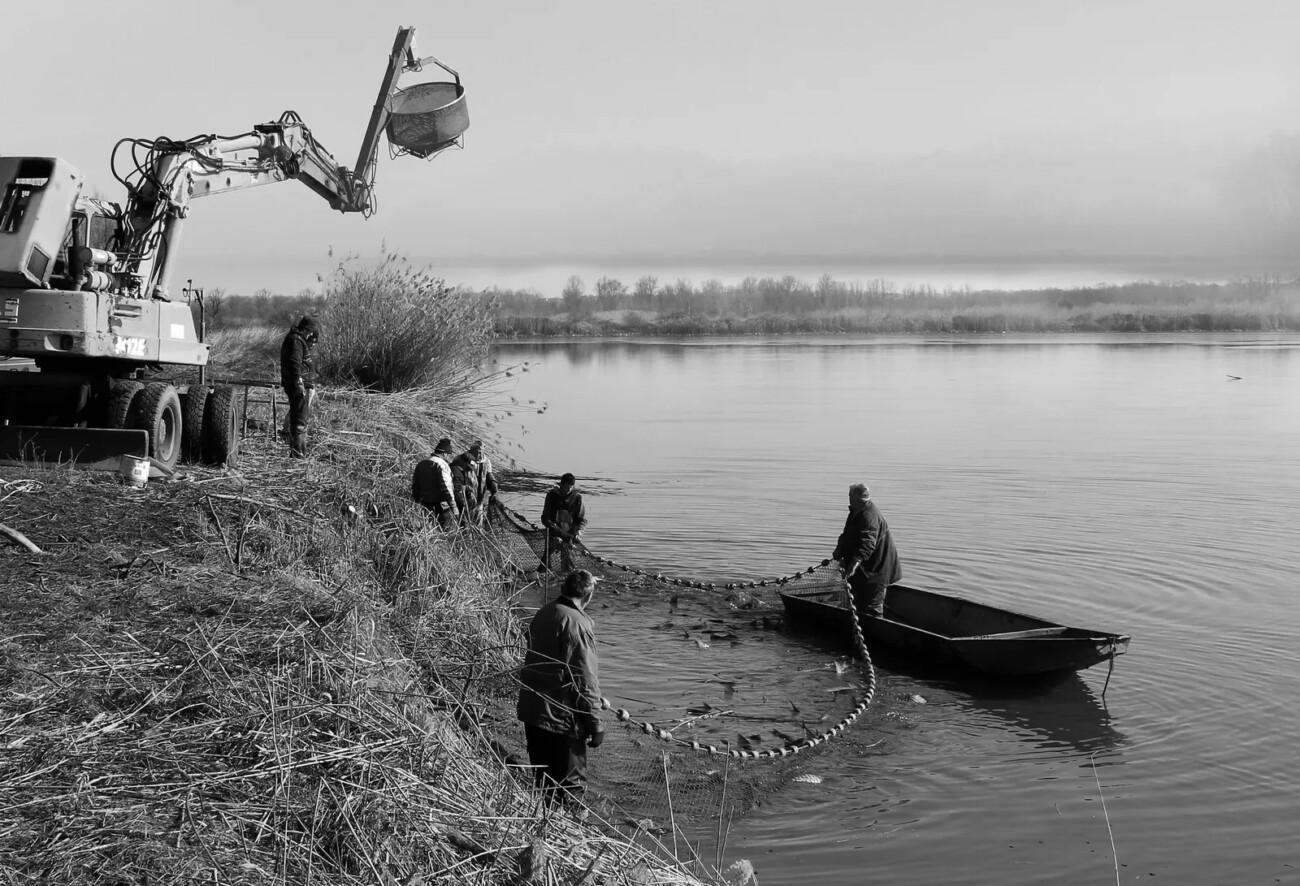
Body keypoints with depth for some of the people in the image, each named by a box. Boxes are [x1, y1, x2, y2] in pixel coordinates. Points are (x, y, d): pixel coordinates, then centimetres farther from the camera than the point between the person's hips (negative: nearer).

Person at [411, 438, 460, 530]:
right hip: (441, 505, -8)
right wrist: (454, 507, -17)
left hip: (425, 505, 8)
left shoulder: (421, 464, 12)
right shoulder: (441, 465, -13)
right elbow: (446, 488, -19)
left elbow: (415, 487, 16)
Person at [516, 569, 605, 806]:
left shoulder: (542, 614, 6)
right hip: (562, 717, -8)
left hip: (531, 711, 8)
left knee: (543, 782, 19)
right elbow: (586, 681, -20)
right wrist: (596, 725, -12)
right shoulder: (578, 624, -19)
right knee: (570, 787, 4)